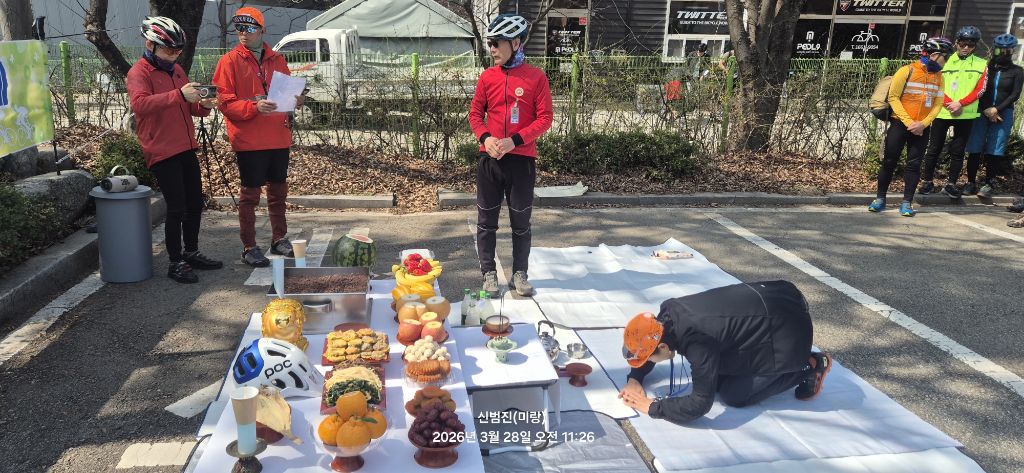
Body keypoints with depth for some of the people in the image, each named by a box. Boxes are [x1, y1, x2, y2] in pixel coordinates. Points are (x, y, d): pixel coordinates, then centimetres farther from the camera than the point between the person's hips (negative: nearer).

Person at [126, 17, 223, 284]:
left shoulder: (176, 70, 16)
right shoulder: (138, 73, -8)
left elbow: (189, 108, 23)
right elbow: (140, 104, -28)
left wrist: (203, 105, -1)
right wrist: (178, 94, -37)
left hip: (186, 148, 8)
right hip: (162, 152, -8)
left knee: (195, 203, 13)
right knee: (177, 208, -7)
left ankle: (191, 253, 28)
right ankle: (175, 263, 4)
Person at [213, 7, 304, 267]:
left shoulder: (277, 60, 11)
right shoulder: (230, 61, -3)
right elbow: (225, 102, -8)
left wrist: (295, 100, -3)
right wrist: (254, 107, -24)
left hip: (279, 137, 5)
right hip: (249, 140, -5)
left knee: (278, 191, 13)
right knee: (250, 193, 0)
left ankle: (279, 239, 27)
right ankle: (249, 247, 9)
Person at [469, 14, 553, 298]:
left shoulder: (536, 77, -4)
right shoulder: (487, 76, 5)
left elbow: (545, 118, -5)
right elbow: (475, 113, 9)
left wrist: (515, 140, -16)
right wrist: (485, 137, -11)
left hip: (521, 159, -2)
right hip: (489, 158, 3)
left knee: (521, 221, 6)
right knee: (486, 220, 6)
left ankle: (520, 273, 19)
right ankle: (489, 272, 18)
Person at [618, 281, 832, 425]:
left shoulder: (698, 344, -34)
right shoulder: (668, 314, -9)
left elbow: (700, 403, -31)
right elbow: (646, 344, 10)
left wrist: (652, 407, -24)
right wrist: (634, 378, -5)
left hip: (786, 331, -9)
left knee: (733, 395, -6)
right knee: (717, 379, 12)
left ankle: (808, 366, 6)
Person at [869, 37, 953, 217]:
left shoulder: (938, 77, 8)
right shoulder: (907, 71, -6)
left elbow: (938, 104, 5)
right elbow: (893, 97, -8)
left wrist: (923, 123, -11)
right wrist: (908, 122, -14)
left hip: (921, 129, 4)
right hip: (899, 124, -4)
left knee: (914, 165, 2)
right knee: (889, 162, 1)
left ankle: (907, 203, 5)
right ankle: (880, 198, 11)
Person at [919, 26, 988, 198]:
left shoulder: (981, 65, 6)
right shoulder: (945, 61, 6)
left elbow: (980, 89, -2)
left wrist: (960, 103, -17)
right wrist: (948, 104, -15)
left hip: (966, 114, 0)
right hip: (942, 112, 0)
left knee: (958, 150, 4)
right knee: (934, 149, 4)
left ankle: (951, 184, 11)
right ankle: (927, 181, 12)